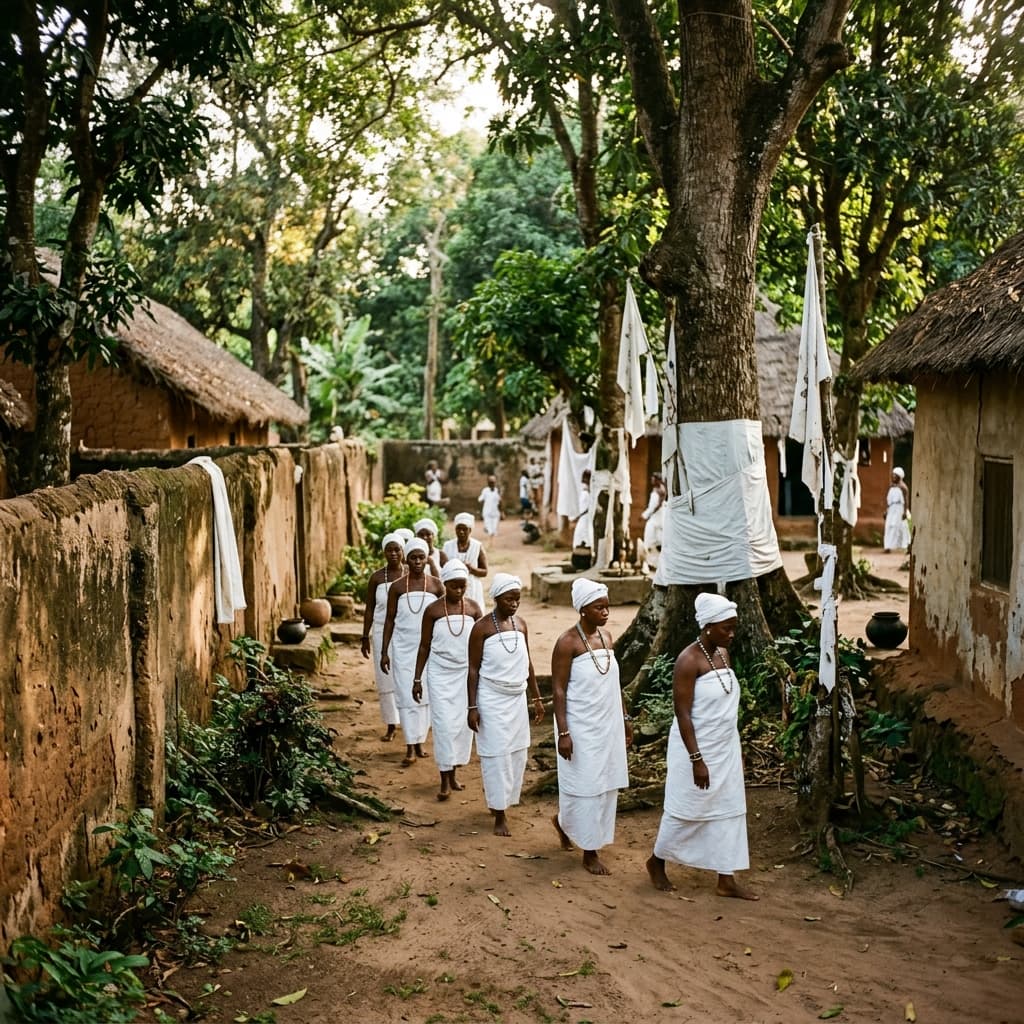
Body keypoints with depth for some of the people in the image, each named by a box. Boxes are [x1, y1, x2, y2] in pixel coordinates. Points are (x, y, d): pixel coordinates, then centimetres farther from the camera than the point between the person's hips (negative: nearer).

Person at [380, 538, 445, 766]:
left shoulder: (436, 585, 0)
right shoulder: (397, 587, -2)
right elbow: (390, 620, 2)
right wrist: (384, 651, -1)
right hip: (403, 648, -1)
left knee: (425, 694, 5)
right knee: (407, 695, -3)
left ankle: (420, 741, 17)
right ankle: (411, 747, -1)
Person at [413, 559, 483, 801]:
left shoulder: (474, 608, -1)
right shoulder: (433, 610, -6)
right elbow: (424, 646, 0)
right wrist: (417, 679, 0)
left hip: (466, 673, 2)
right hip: (440, 674, -2)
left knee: (463, 723, 6)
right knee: (444, 723, -6)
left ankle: (453, 772, 21)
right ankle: (445, 780, 0)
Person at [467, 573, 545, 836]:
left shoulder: (520, 625, 5)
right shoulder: (482, 627, -12)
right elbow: (473, 669, -10)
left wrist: (537, 698, 13)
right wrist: (472, 707, -13)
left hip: (517, 698, 6)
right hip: (492, 699, -6)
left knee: (517, 753, 10)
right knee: (497, 754, -2)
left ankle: (502, 800, 29)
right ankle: (499, 813, 7)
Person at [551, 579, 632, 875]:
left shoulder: (606, 636, 6)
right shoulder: (567, 642, -15)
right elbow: (558, 690, -15)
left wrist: (625, 718, 14)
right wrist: (563, 733, -19)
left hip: (608, 723, 7)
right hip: (581, 726, -7)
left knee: (605, 782, 13)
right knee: (585, 783, 2)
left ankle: (564, 821, 37)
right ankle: (589, 852, 14)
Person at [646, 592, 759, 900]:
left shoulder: (723, 654, 4)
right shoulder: (689, 661, -20)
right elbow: (683, 714, -20)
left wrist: (737, 749, 17)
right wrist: (696, 759, -22)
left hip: (726, 749, 8)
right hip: (696, 748, -8)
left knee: (729, 811, 9)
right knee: (687, 810, 6)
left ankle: (726, 880, 16)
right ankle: (656, 861, 29)